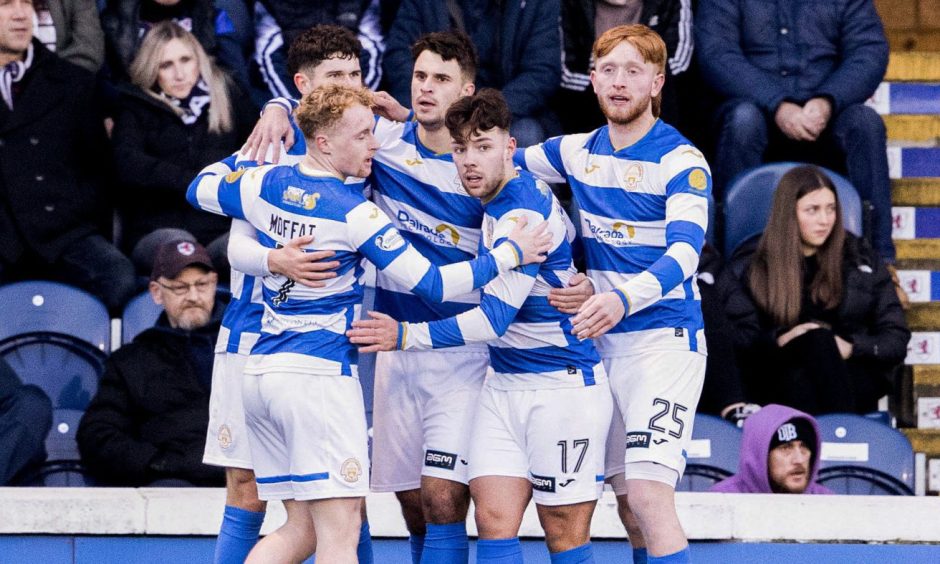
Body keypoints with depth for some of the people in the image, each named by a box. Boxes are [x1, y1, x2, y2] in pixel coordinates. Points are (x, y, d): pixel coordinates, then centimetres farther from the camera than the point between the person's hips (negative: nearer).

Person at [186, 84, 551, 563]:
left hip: (261, 371, 8)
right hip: (320, 374, -8)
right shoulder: (353, 213, -13)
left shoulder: (267, 183, 4)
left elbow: (200, 188, 24)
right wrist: (511, 252, -3)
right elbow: (432, 284, -12)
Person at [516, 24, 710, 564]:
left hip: (665, 340, -7)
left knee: (649, 495, -18)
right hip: (604, 342, 7)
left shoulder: (682, 162, -12)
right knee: (628, 503, 10)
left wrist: (624, 300, -43)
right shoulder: (578, 151, 7)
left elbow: (684, 253, -26)